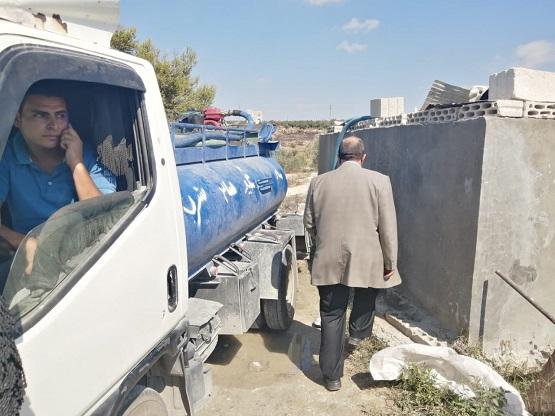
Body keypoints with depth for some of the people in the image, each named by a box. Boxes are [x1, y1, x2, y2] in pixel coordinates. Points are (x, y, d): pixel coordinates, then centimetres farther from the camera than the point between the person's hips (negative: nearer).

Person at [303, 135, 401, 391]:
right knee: (366, 296, 32)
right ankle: (358, 332, 37)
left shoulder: (319, 182, 2)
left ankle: (332, 376, 18)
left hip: (329, 262, 2)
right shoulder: (378, 181, -7)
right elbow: (388, 227, -7)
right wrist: (390, 262, 2)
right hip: (366, 260, -1)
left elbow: (309, 223, 9)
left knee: (331, 317, 10)